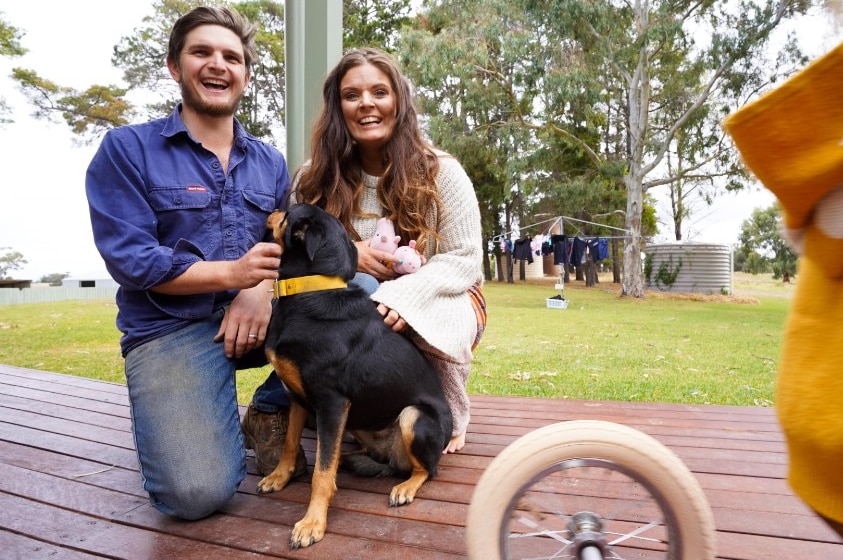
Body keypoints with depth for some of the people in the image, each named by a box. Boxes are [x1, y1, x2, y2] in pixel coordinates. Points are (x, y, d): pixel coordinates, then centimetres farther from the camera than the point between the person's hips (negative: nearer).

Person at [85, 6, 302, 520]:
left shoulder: (270, 162, 12)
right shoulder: (127, 149, -2)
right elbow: (129, 259, -10)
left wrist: (263, 289, -16)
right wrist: (232, 272, -23)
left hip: (256, 314, 5)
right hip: (170, 326, -4)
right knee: (198, 493, -23)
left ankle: (273, 411, 1)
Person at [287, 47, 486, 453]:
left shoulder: (440, 172, -7)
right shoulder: (315, 178, -2)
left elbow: (464, 259, -11)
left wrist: (405, 296, -30)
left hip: (437, 296, 0)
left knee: (435, 325, -36)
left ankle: (449, 420, -3)